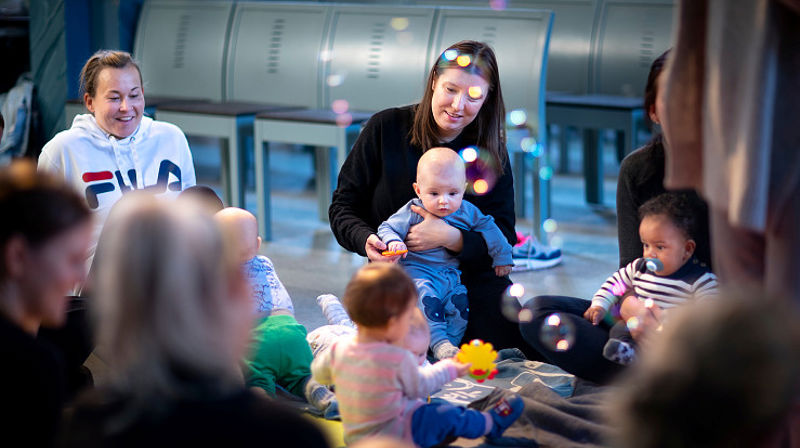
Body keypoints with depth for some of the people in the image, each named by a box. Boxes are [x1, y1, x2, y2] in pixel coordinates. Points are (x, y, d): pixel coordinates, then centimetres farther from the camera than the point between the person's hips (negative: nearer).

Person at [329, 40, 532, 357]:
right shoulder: (386, 128, -2)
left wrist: (452, 238, -26)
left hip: (469, 277, 1)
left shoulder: (491, 154, 1)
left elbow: (503, 238, -5)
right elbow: (343, 206, 2)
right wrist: (366, 240, -21)